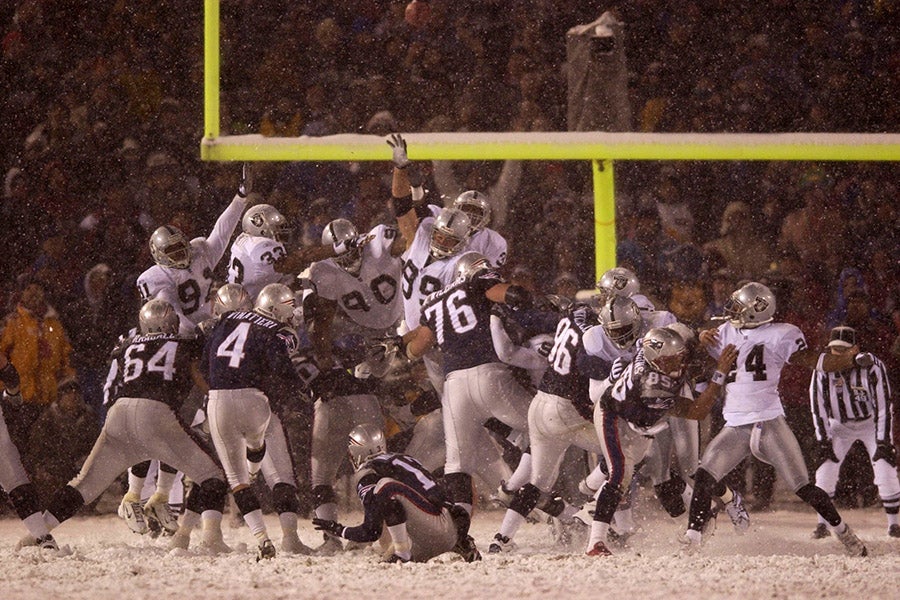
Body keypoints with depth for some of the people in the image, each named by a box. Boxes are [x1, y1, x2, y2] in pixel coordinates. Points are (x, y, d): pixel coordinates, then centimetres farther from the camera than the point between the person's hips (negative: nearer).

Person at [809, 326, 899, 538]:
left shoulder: (872, 368, -26)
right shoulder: (823, 371, -19)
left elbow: (883, 406, -21)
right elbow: (818, 407, -12)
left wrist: (883, 441, -22)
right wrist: (824, 440, -15)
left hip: (870, 423, -2)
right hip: (839, 426, 2)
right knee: (825, 470, -11)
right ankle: (822, 524, 1)